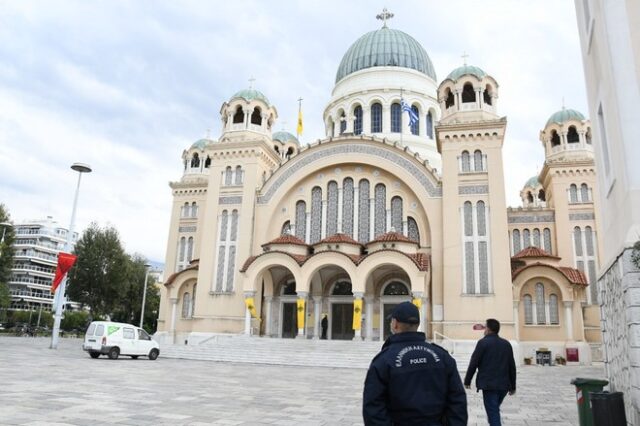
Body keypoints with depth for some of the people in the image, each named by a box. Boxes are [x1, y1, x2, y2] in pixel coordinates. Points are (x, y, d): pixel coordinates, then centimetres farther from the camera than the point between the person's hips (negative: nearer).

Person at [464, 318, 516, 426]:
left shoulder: (483, 342, -8)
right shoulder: (506, 344, 9)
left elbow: (473, 363, -9)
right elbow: (512, 366, 12)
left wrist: (467, 380, 2)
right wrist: (513, 385, 20)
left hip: (489, 385, -6)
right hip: (503, 385, 6)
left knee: (493, 413, -4)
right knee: (494, 410, 21)